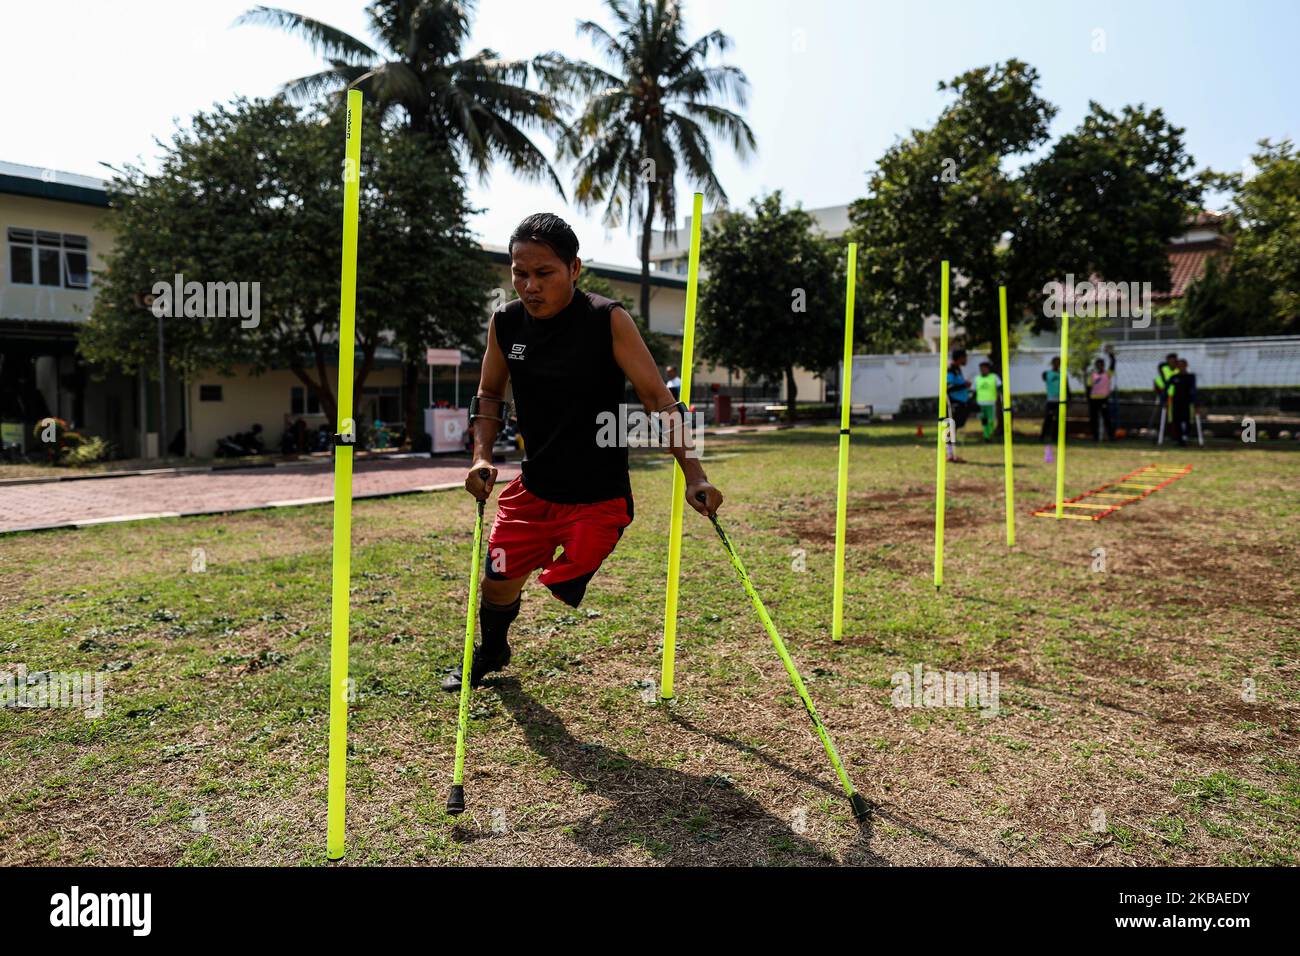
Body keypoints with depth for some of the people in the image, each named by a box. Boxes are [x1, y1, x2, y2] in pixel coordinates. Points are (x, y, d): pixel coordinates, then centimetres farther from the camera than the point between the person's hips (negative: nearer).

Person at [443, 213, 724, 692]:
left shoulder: (608, 320, -16)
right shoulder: (505, 323, -3)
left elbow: (658, 399, -15)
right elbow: (489, 393, 13)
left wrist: (694, 477, -23)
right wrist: (482, 455, -3)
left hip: (600, 497, -4)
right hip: (533, 489, 5)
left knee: (562, 598, -10)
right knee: (497, 583, 12)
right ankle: (490, 653, 44)